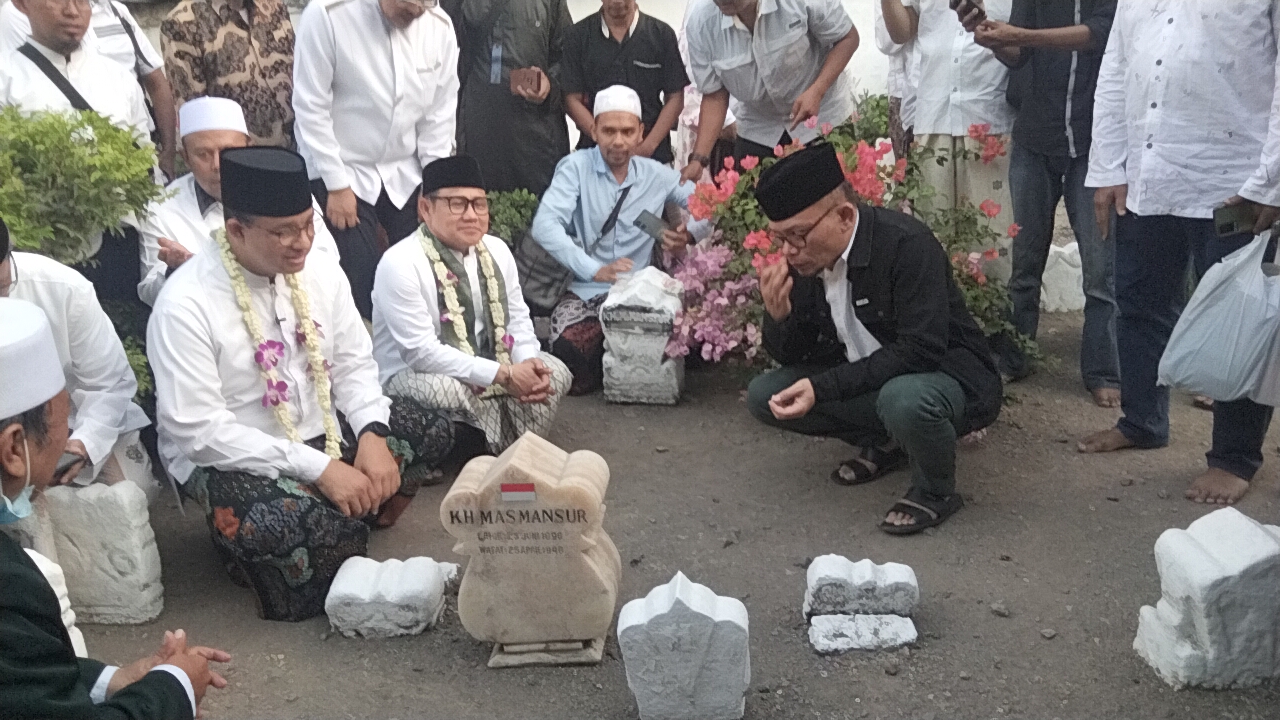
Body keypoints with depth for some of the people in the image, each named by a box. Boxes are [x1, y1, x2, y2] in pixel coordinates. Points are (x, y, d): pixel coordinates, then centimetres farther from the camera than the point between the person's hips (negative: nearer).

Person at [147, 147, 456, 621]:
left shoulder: (319, 271, -2)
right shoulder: (185, 304, -21)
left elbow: (354, 364, 5)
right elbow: (200, 431, -23)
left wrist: (372, 434, -16)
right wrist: (318, 468, -28)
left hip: (323, 430, 7)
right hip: (230, 458, -7)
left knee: (432, 432, -6)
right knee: (318, 529, -35)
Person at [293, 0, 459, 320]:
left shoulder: (440, 26, -5)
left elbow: (440, 116, 1)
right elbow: (311, 108, -13)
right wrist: (336, 186, -13)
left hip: (405, 176, 4)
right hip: (340, 172, -3)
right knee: (362, 283, -11)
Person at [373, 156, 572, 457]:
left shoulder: (497, 251, 2)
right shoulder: (400, 264, -20)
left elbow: (518, 319, 8)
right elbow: (420, 351, -25)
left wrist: (529, 363, -16)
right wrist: (503, 375, -27)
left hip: (485, 369, 7)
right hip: (410, 375, -6)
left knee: (554, 372, -10)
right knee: (448, 389, -37)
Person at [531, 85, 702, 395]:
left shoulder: (656, 175, 11)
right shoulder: (576, 167, -1)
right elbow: (544, 225, -15)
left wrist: (690, 232, -7)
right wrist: (595, 270, -26)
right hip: (584, 291, -3)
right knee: (570, 354, -31)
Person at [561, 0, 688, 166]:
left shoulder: (661, 33, 2)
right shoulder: (579, 34, 2)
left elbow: (675, 98, 3)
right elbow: (572, 99, 1)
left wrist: (648, 146, -9)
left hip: (653, 155, 0)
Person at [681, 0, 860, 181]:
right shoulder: (700, 22, -19)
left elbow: (847, 38, -14)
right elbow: (714, 96, -10)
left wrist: (816, 91, -28)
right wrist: (699, 159, -18)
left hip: (824, 115, -2)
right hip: (759, 129, 2)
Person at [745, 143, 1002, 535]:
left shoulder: (907, 244, -26)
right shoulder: (804, 259, -6)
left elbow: (919, 351, -30)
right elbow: (791, 357, 1)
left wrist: (822, 388, -33)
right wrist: (778, 314, -23)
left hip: (948, 378, -7)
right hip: (865, 383, 7)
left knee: (904, 398, -40)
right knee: (763, 396, -5)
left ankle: (936, 492, -7)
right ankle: (883, 443, 13)